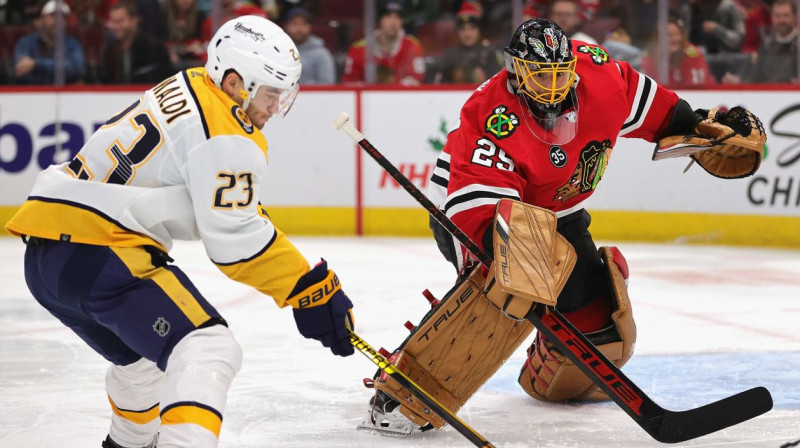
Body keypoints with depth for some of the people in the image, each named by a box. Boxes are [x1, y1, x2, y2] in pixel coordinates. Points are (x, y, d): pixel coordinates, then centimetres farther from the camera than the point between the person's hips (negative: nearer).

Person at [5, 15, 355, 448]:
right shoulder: (227, 137, -11)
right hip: (98, 255, -10)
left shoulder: (184, 88, 18)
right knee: (208, 351, -18)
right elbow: (235, 240, -16)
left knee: (145, 354, 32)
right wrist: (313, 289, -12)